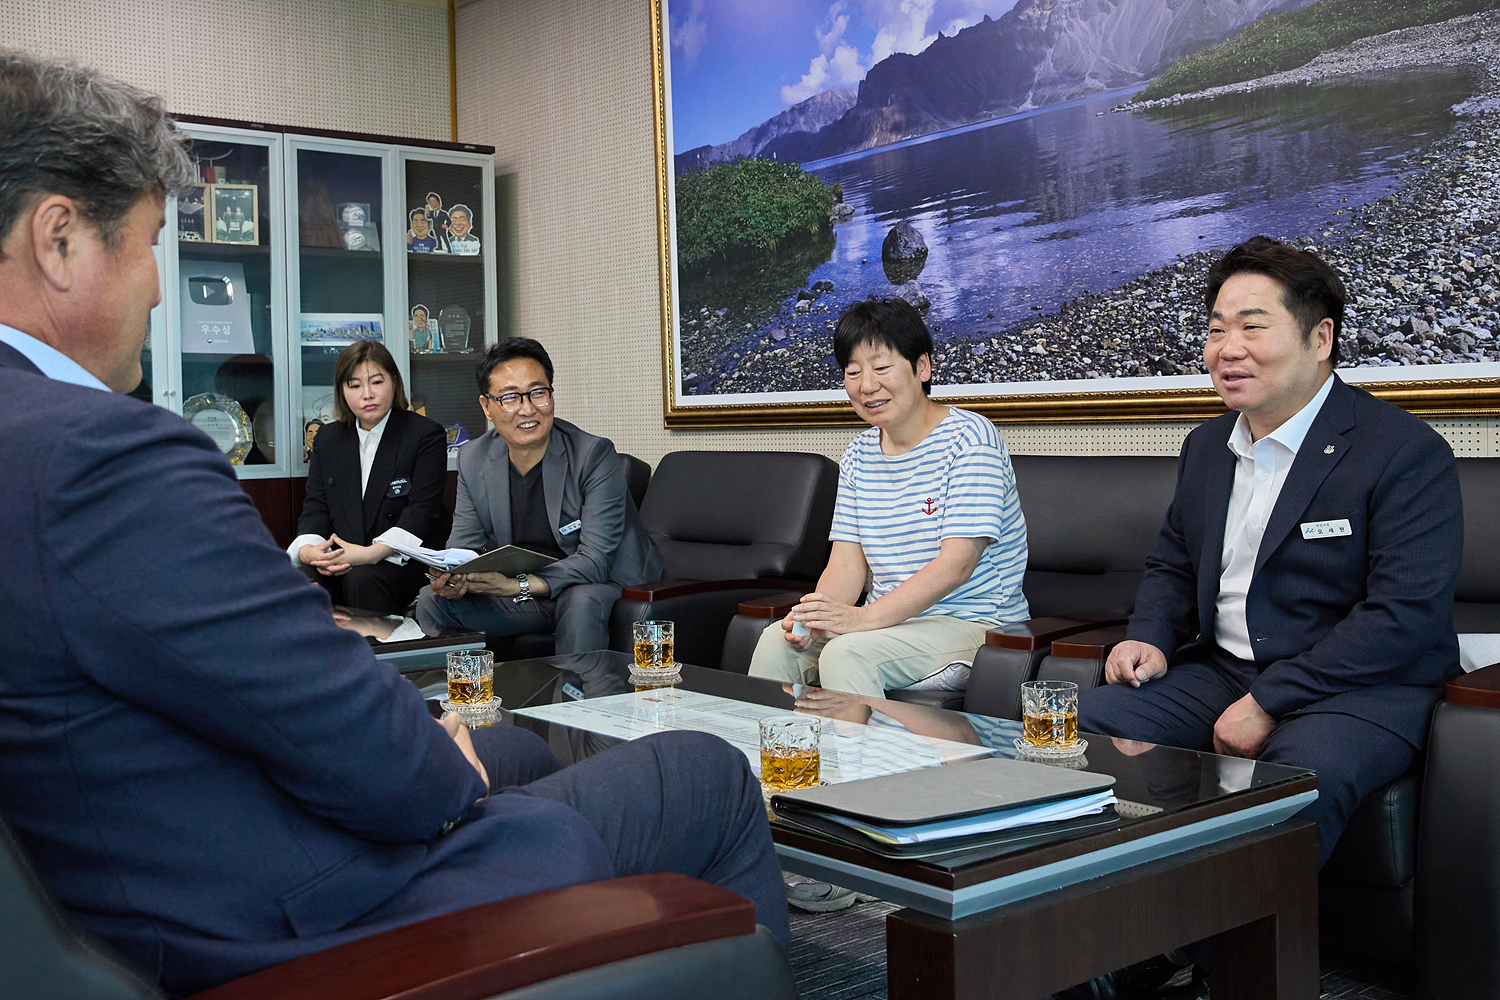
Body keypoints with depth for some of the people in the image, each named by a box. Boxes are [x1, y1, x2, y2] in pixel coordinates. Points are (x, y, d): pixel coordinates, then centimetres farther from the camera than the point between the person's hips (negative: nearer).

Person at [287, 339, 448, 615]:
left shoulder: (426, 435, 0)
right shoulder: (327, 439, 17)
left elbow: (422, 511, -10)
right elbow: (316, 507, 11)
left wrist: (371, 553, -24)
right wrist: (307, 548, -14)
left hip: (404, 561, -4)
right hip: (340, 561, 4)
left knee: (362, 580, -35)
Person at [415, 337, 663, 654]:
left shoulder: (595, 455, -20)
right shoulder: (473, 459, -2)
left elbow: (595, 561, -25)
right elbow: (463, 546, 1)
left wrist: (516, 586, -37)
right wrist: (451, 579, -25)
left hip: (599, 585, -5)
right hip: (520, 591, 5)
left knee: (582, 603, -37)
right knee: (433, 601, -9)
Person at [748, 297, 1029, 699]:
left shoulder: (968, 437, -11)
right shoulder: (858, 455, 11)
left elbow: (956, 564, -20)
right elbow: (847, 563, 4)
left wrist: (862, 618, -29)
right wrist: (813, 617, -18)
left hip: (972, 624, -6)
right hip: (890, 620, 6)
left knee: (847, 654, -29)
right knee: (777, 641, -13)